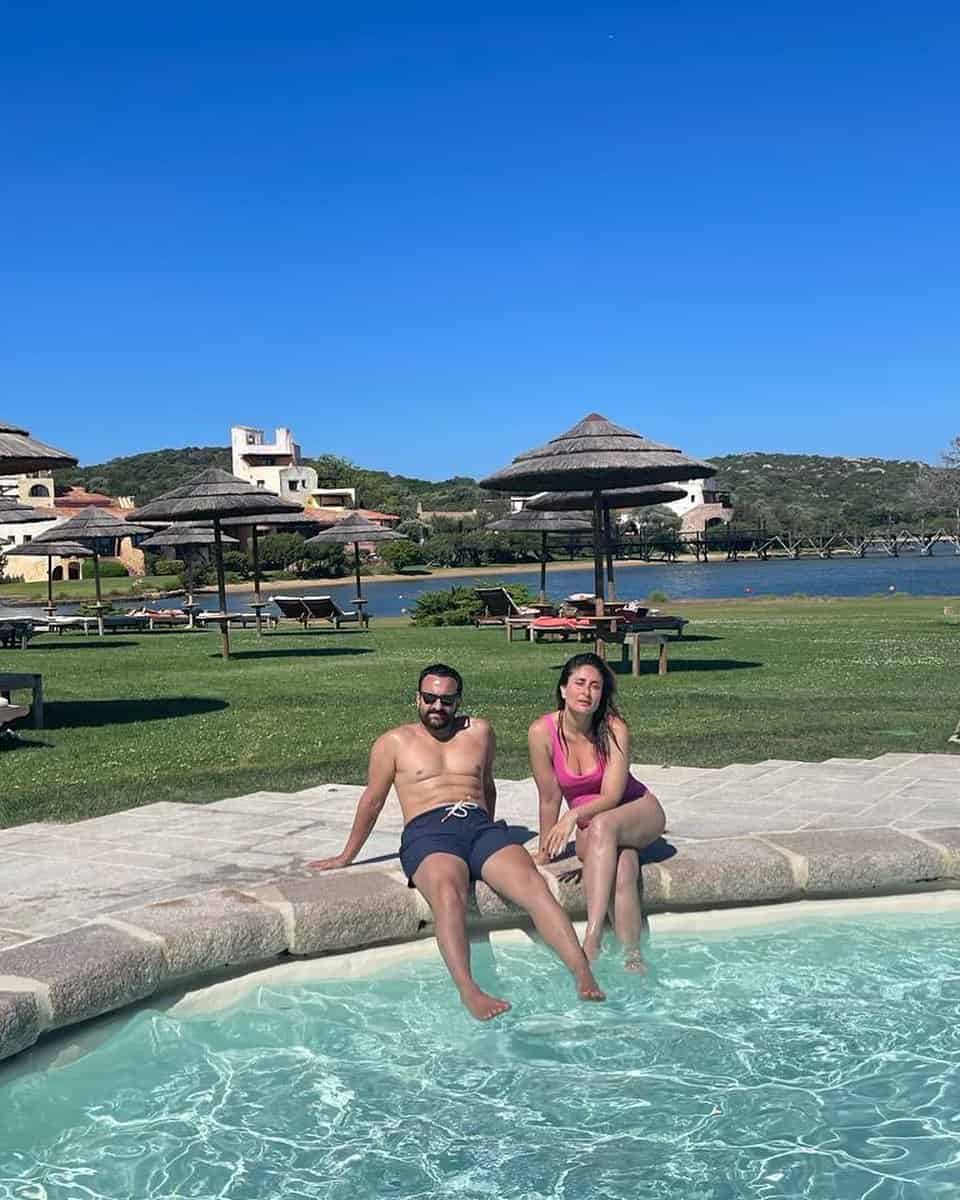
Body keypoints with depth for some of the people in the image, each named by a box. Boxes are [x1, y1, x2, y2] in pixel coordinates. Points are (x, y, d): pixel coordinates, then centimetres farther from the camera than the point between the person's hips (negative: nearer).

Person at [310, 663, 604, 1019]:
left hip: (480, 826, 3)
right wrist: (347, 856, 23)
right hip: (428, 833, -3)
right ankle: (468, 991, -51)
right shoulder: (394, 742, 14)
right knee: (447, 892, -38)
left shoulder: (478, 732, 21)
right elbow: (371, 802, 19)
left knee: (533, 885, -26)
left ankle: (583, 974, -36)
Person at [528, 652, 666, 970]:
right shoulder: (542, 732, -15)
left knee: (602, 825, -36)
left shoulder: (614, 729, -18)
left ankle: (592, 941, -44)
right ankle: (632, 957, -33)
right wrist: (545, 851, -1)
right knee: (623, 867, -33)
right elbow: (550, 798, -6)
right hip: (590, 829, 1)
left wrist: (574, 815, -37)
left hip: (640, 812, -1)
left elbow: (612, 796, -21)